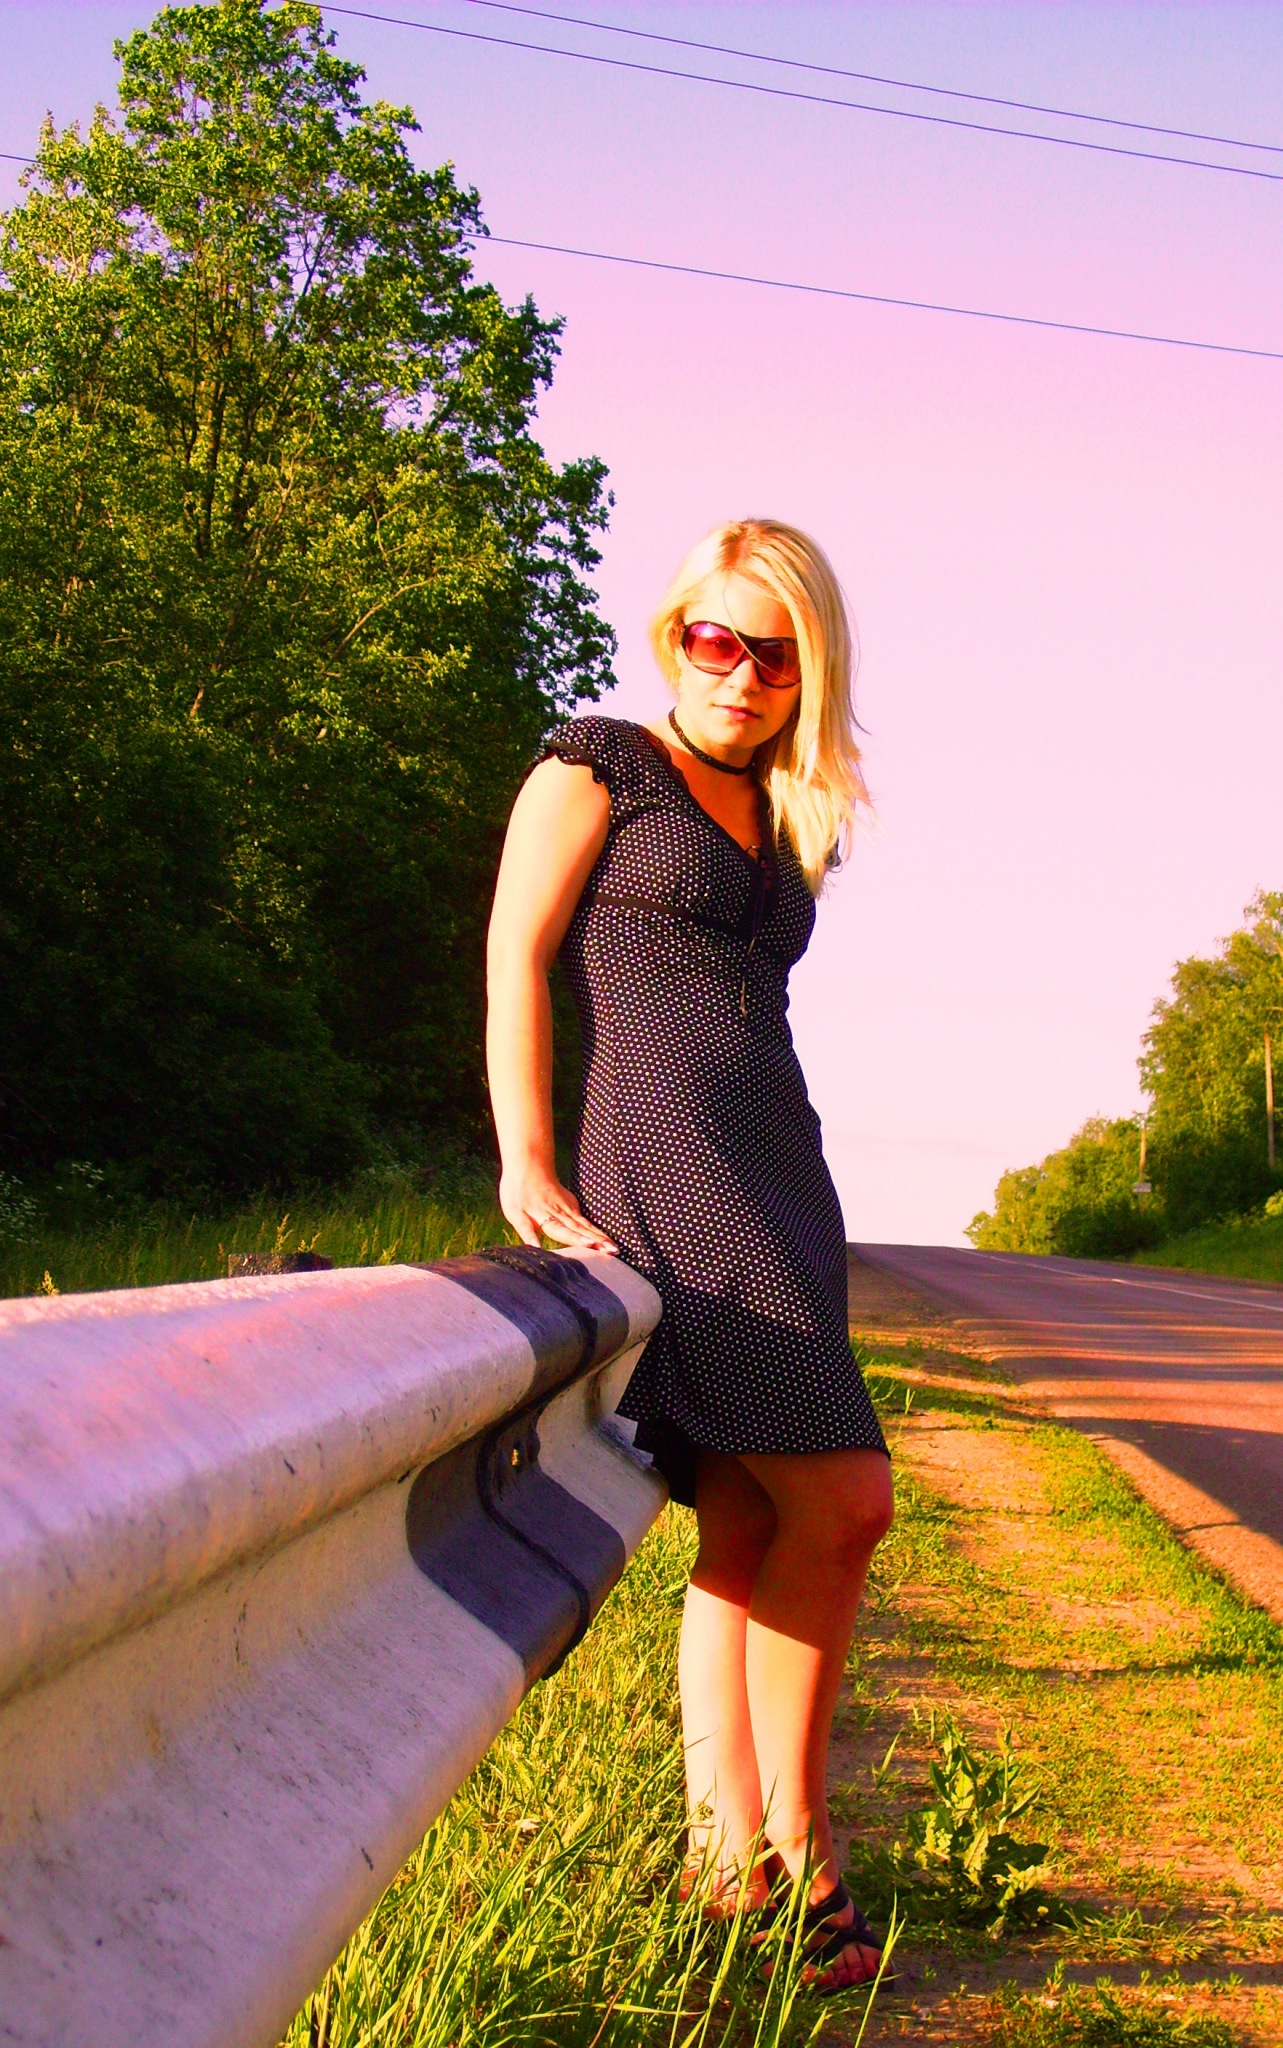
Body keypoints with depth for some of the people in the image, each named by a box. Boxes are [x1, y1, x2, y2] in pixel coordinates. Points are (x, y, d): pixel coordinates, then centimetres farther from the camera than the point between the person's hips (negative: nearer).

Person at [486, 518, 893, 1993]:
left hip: (776, 1167, 8)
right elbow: (515, 956, -5)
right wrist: (527, 1165, -16)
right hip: (657, 1159, -8)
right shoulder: (600, 763, 3)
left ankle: (727, 1852, 11)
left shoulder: (780, 814, 22)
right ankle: (786, 1843, -1)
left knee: (746, 1529, 6)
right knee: (842, 1503, -13)